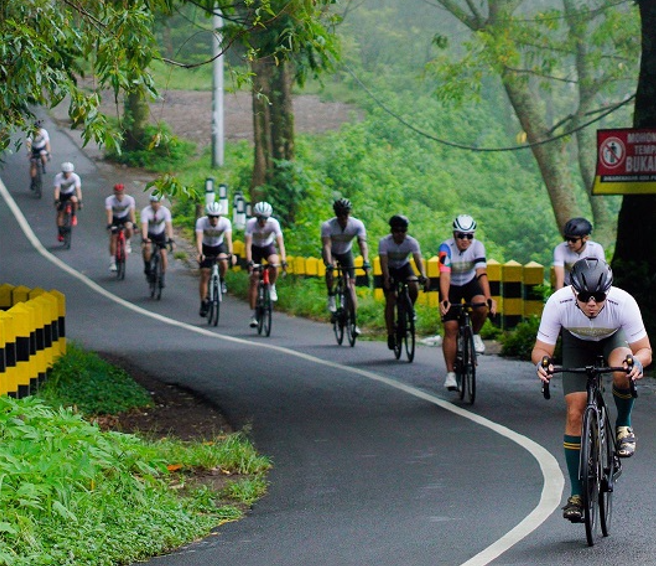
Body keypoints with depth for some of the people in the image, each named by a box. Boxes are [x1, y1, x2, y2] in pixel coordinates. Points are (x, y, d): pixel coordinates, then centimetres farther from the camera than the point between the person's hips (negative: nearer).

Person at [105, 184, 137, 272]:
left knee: (129, 228, -32)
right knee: (113, 239, -11)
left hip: (125, 217, 0)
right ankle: (112, 262, -2)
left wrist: (134, 224, -47)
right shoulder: (109, 200, -28)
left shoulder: (129, 199, -27)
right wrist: (109, 225, -50)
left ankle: (127, 242, -1)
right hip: (114, 218, 0)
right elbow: (109, 213, -36)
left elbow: (132, 213, -35)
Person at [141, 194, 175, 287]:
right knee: (147, 247, -32)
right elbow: (144, 226, -36)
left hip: (160, 234, 2)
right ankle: (147, 268, -11)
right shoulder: (145, 211, -26)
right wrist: (144, 239, -51)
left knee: (163, 254, -15)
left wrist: (171, 240, -42)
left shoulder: (165, 211, -22)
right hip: (149, 234, -2)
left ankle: (162, 276, 2)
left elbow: (169, 226, -30)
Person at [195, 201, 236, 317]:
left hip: (219, 246, 0)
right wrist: (200, 254, -53)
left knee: (223, 262, -32)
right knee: (204, 276, -6)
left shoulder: (225, 222, -26)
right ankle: (203, 303, 5)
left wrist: (231, 254, -52)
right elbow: (199, 239, -36)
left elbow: (229, 239, -36)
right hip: (206, 248, 0)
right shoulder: (201, 222, -27)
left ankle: (221, 281, -2)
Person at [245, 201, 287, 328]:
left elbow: (280, 242, -33)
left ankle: (272, 287, -6)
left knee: (274, 263, -34)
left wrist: (283, 260, -46)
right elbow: (248, 244, -33)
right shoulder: (251, 223, -28)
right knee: (253, 280, -7)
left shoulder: (274, 223, -27)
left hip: (268, 247, 0)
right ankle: (254, 314, 0)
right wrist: (249, 262, -45)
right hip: (255, 248, 0)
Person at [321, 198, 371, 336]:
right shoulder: (327, 226, -30)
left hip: (346, 252, 1)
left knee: (351, 285, -9)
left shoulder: (357, 225, -26)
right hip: (332, 253, -1)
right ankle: (331, 297, -12)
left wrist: (366, 262, -50)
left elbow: (362, 244, -34)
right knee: (330, 271, -36)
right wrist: (329, 264, -53)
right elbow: (326, 245, -38)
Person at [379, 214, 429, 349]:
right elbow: (383, 261, -35)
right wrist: (386, 278, -52)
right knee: (390, 301, -11)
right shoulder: (384, 242, -26)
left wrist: (423, 275, -52)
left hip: (404, 267, 1)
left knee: (414, 288, -28)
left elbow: (418, 259, -34)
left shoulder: (412, 242, -23)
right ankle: (391, 335, -2)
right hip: (390, 269, -1)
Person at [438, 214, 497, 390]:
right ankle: (450, 374, -3)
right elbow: (444, 275, -38)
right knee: (450, 328, -10)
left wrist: (488, 298, -48)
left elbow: (482, 273, -34)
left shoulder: (477, 247, -24)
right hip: (451, 286, -1)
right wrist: (445, 300, -53)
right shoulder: (446, 248, -28)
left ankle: (475, 335, 0)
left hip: (470, 283, 1)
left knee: (481, 306, -31)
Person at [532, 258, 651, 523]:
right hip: (577, 342, 1)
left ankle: (623, 425, -4)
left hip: (613, 337, -1)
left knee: (622, 374, -36)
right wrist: (542, 362, -49)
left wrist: (637, 362, -51)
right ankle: (577, 494, -2)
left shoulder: (624, 303, -36)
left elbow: (644, 350, -28)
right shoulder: (558, 303, -35)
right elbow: (540, 349, -26)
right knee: (575, 413, -11)